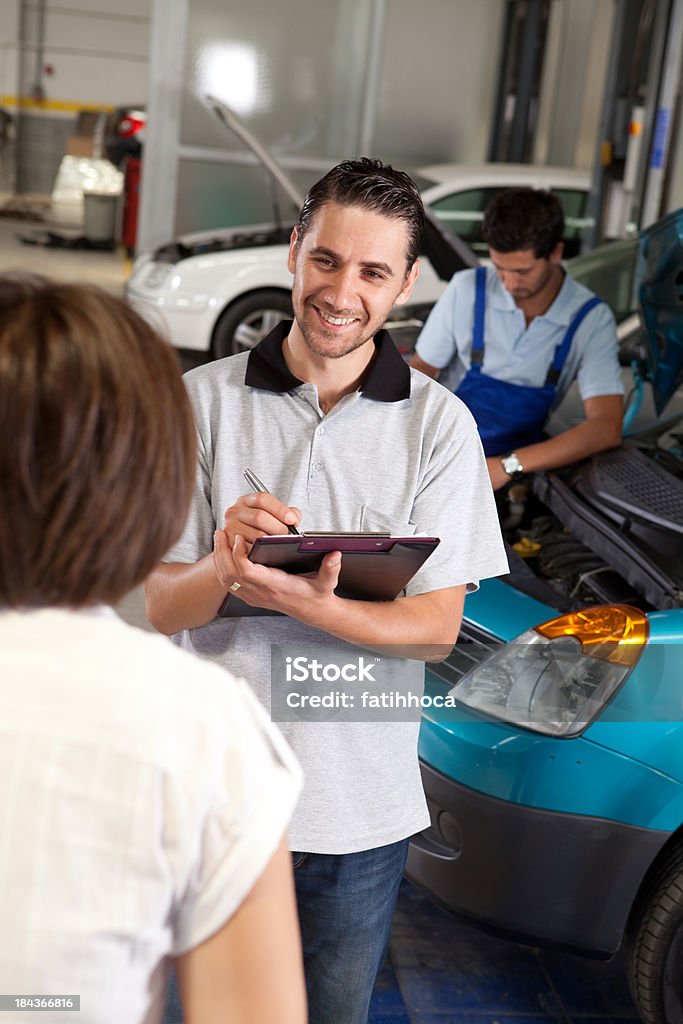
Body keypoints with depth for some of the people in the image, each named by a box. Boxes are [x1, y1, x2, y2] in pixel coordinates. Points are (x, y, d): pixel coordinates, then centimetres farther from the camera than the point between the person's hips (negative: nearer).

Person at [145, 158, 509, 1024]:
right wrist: (223, 568, -29)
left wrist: (307, 605, -27)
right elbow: (158, 607, -6)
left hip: (361, 808, 1)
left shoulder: (439, 423, -6)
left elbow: (437, 626, -9)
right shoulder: (204, 400, -6)